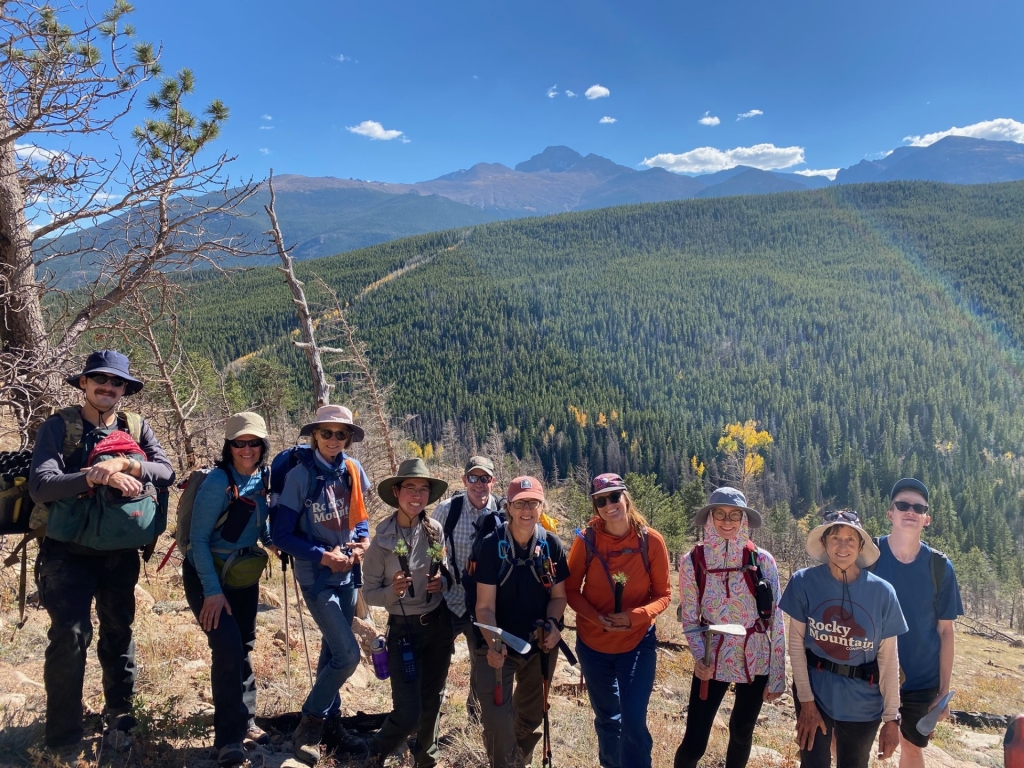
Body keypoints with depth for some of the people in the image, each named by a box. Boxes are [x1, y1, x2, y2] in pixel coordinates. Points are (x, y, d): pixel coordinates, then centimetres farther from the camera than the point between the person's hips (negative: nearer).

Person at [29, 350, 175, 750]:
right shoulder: (59, 426, -7)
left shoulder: (137, 428, 2)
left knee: (119, 634, 14)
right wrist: (98, 477, -30)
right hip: (69, 552, -3)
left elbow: (167, 473, -9)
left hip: (120, 553, 3)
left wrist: (123, 463, -25)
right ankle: (63, 733, 9)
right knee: (69, 636, -9)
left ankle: (119, 716, 33)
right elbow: (40, 485, -19)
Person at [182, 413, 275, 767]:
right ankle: (228, 738, -4)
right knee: (227, 646, -17)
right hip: (207, 576, -6)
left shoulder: (263, 479, -3)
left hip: (244, 575, 6)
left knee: (244, 647, 15)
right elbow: (198, 539, -20)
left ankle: (245, 722, 31)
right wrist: (212, 591, -22)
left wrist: (270, 539, -9)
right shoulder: (218, 482, -21)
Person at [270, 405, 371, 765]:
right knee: (348, 654, -10)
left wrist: (363, 540, -7)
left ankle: (330, 720, 33)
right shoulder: (300, 475, -17)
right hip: (317, 576, -5)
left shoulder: (352, 470, -2)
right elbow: (281, 534, -14)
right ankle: (309, 724, 11)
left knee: (333, 649, 16)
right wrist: (323, 556, -20)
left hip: (348, 573, 5)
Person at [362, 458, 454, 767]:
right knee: (408, 713, -3)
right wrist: (392, 592, -27)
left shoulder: (437, 530, -6)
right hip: (403, 629, -3)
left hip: (439, 625, 3)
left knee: (432, 701, 17)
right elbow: (369, 593, -8)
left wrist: (443, 583, -13)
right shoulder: (382, 539, -14)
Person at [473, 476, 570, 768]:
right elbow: (485, 606, -18)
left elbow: (558, 595, -1)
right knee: (497, 719, -13)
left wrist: (552, 623, -21)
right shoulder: (491, 545, -18)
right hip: (500, 644, -3)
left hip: (541, 645, 3)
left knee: (531, 716, 21)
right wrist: (492, 642, -34)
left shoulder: (552, 545, -11)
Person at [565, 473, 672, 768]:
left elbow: (663, 594, -6)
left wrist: (636, 616, -23)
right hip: (593, 644, 1)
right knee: (606, 719, 19)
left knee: (634, 721, -3)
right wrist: (597, 618, -20)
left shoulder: (651, 541, -14)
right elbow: (570, 589, -4)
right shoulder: (585, 541, -14)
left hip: (638, 642, -1)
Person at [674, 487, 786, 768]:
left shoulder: (762, 560, -9)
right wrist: (700, 656, -17)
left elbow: (776, 621, -5)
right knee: (694, 743, -1)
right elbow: (689, 619, -1)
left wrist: (777, 677, -5)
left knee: (741, 733, 18)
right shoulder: (692, 562, -9)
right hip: (713, 661, -1)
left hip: (755, 661, 1)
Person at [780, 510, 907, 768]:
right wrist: (806, 700, -10)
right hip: (815, 691, -1)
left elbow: (888, 659, -5)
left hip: (862, 702, 1)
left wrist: (891, 717, -4)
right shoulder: (804, 582, -14)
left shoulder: (881, 591, -12)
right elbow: (796, 642, -8)